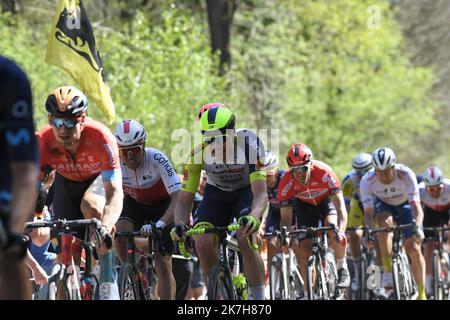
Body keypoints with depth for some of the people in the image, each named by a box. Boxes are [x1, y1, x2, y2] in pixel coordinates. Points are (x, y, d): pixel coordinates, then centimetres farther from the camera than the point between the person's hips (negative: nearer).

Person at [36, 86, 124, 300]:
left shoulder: (101, 137, -39)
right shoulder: (44, 141, -32)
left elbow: (115, 192, -44)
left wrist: (106, 227, -62)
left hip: (99, 178, -3)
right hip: (67, 182, 3)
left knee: (90, 206, -34)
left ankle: (108, 284, -29)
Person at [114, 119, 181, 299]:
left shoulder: (156, 159, -34)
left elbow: (177, 197, -39)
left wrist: (160, 224, -53)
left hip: (162, 205, -3)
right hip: (134, 202, 3)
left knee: (163, 264, -11)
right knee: (120, 230, -29)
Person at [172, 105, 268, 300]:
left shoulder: (249, 144, -34)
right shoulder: (198, 154, -27)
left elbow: (261, 193, -41)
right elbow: (184, 200, -22)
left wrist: (253, 216, -62)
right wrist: (179, 225, -43)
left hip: (247, 190, -3)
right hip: (217, 192, 3)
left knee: (245, 240, -27)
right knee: (203, 243, -20)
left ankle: (259, 297, -16)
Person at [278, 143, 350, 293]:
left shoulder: (324, 172, -37)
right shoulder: (286, 182, -30)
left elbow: (340, 208, -40)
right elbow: (286, 217, -26)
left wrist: (340, 231, -56)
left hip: (327, 201, -2)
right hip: (304, 206, 2)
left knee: (333, 229, -31)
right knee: (304, 247, -15)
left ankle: (342, 266, -6)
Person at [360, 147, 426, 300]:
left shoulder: (406, 175, -35)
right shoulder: (367, 181, -31)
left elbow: (416, 206, -40)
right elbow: (368, 212, -31)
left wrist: (418, 227, -57)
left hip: (405, 205, -1)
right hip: (383, 205, 1)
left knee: (413, 249, -11)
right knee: (385, 223, -35)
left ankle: (421, 293, 4)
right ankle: (388, 271, -29)